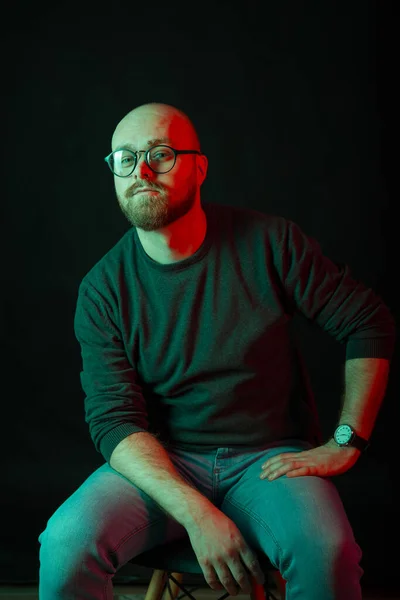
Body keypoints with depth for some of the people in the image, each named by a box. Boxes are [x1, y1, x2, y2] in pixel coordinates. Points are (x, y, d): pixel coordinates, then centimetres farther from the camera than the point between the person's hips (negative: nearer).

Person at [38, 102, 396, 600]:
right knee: (65, 544, -26)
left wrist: (344, 444, -6)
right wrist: (196, 512, -25)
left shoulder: (269, 242, -5)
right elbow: (114, 419, -10)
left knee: (325, 553, -31)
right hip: (161, 463, 1)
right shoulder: (102, 288, -4)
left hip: (269, 457, 0)